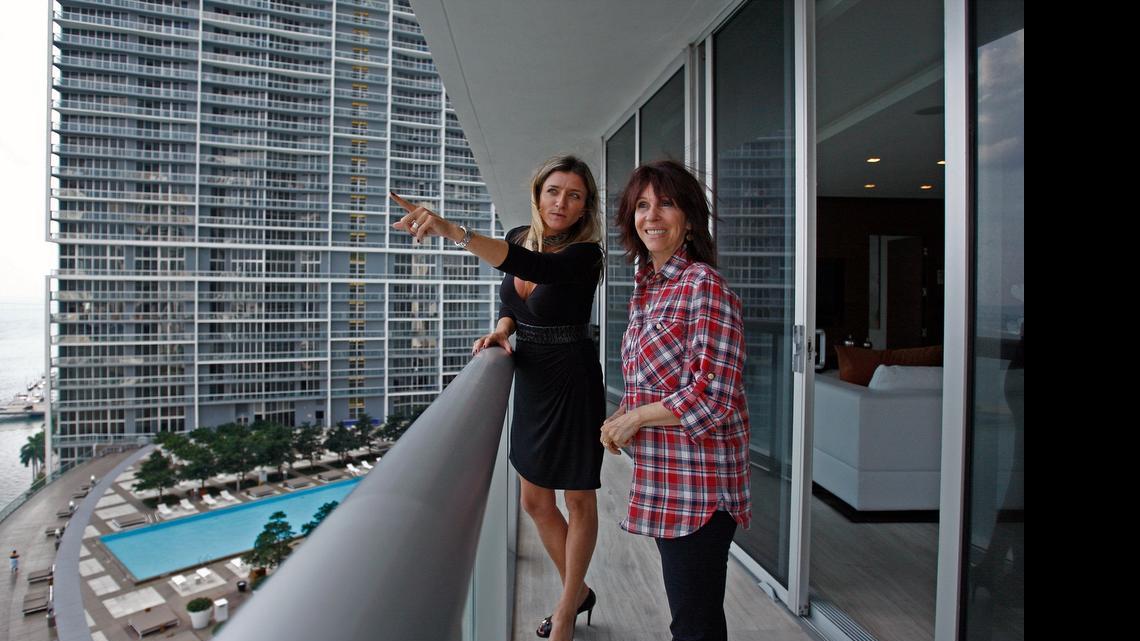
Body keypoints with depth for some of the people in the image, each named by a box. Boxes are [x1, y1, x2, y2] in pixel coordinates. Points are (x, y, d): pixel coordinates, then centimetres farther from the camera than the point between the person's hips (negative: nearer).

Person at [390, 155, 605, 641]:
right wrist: (501, 330, -7)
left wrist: (452, 231, -47)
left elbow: (531, 267, -38)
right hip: (530, 382, 7)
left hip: (572, 385, -7)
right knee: (535, 501, 17)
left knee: (578, 499, 11)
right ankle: (577, 593, 41)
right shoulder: (518, 236, 1)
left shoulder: (585, 254, -18)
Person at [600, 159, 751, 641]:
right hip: (662, 475, 8)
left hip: (697, 479, -8)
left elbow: (711, 398, -22)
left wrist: (633, 418, -12)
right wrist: (619, 419, 3)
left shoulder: (704, 285, -17)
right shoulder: (647, 287, 10)